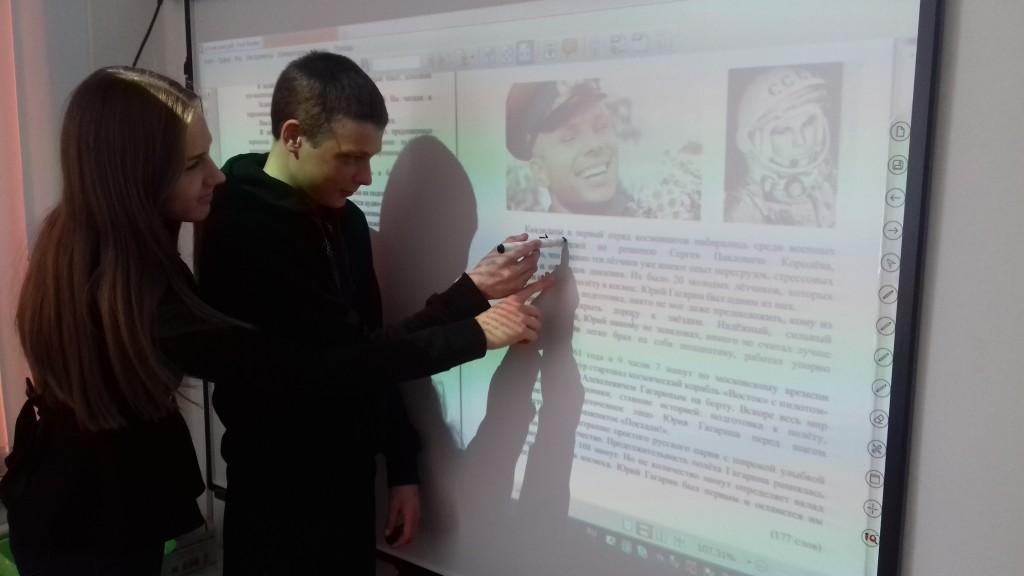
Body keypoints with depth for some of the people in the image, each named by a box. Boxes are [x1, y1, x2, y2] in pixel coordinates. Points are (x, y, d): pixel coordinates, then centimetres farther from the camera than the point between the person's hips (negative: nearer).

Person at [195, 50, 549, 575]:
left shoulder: (343, 219, 2)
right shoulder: (243, 231, -22)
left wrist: (403, 470, 7)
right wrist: (471, 293, -23)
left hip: (349, 481, 7)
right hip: (280, 497, -6)